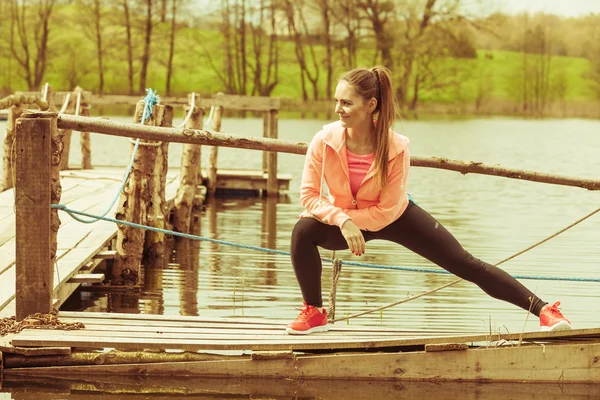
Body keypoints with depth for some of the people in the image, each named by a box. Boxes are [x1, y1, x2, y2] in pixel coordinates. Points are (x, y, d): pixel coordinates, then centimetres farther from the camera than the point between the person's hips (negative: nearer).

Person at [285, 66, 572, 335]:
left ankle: (543, 310, 1)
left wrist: (343, 216, -27)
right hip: (342, 220, 1)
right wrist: (342, 220, -34)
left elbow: (387, 210, -24)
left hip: (395, 217, -1)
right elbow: (309, 195, -20)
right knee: (303, 231, -30)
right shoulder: (325, 141, -25)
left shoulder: (395, 147, -30)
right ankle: (313, 312, -8)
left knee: (466, 265, -5)